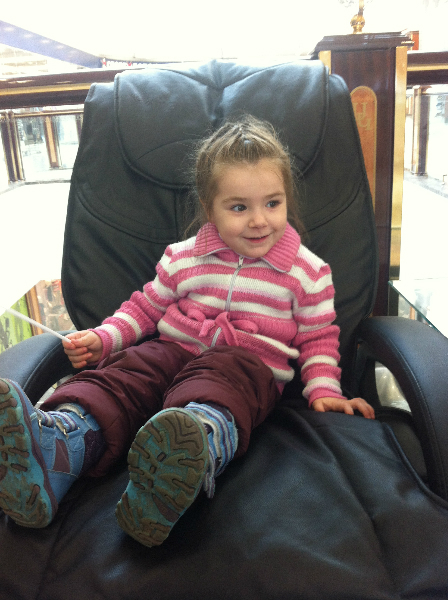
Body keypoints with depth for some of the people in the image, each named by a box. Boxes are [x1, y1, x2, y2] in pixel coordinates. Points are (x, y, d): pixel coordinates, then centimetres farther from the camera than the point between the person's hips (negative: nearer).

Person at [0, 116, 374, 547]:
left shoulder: (307, 271, 6)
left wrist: (324, 390, -3)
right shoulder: (183, 258, 10)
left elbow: (318, 337, 12)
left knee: (229, 380, -38)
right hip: (175, 350, 3)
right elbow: (145, 307, 19)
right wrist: (103, 337, 4)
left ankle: (201, 445, -69)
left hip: (252, 365, -3)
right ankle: (55, 437, -52)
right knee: (122, 371, -25)